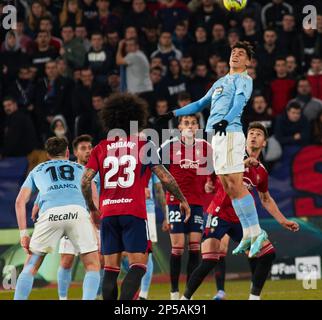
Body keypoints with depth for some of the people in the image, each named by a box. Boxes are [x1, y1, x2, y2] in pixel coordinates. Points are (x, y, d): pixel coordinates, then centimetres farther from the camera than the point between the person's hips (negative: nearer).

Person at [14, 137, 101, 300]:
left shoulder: (37, 170, 33)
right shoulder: (80, 169, 33)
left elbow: (20, 201, 20)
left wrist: (23, 233, 19)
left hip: (50, 213, 0)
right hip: (78, 210, 0)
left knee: (31, 267, 14)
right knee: (92, 266, 10)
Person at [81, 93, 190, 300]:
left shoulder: (101, 148, 10)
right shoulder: (144, 145, 3)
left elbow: (85, 181, 3)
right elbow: (165, 178, 1)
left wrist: (92, 209, 17)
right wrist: (183, 200, 14)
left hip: (108, 213, 3)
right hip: (134, 213, -3)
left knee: (111, 268, 9)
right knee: (138, 266, -5)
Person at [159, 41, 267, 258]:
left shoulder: (244, 80, 1)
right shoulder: (221, 82, 26)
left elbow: (239, 102, -18)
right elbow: (201, 104, 36)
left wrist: (226, 120, -36)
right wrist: (175, 113, 34)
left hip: (230, 132, -8)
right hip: (217, 135, 8)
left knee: (236, 185, -15)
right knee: (229, 188, 5)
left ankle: (256, 232, -15)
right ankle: (248, 235, 8)